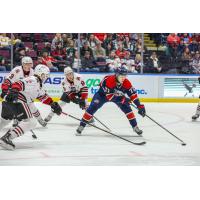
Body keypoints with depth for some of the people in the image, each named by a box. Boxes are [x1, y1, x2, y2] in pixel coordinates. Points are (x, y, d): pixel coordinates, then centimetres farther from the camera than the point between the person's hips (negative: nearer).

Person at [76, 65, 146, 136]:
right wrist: (123, 99, -41)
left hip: (118, 96, 4)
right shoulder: (109, 80, -39)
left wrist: (140, 106, -30)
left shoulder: (126, 83, -25)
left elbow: (133, 94, -22)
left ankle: (135, 127, 0)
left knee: (127, 108, -12)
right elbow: (109, 96, -36)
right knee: (92, 108, -16)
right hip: (103, 94, -3)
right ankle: (81, 126, -8)